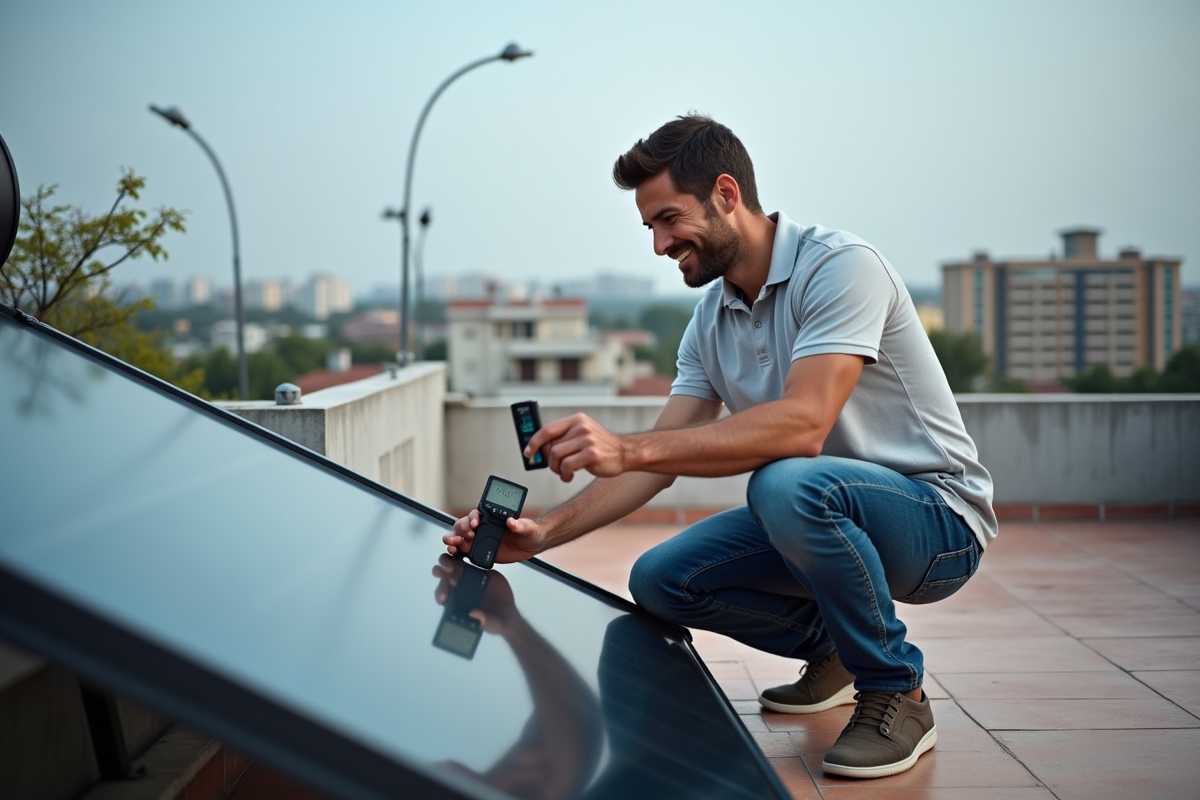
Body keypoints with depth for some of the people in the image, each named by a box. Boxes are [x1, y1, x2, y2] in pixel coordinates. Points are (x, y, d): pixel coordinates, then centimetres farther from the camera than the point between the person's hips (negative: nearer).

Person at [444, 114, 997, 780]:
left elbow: (801, 426, -34)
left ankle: (896, 692, -13)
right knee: (659, 579, -7)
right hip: (821, 516, 8)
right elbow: (662, 457, 2)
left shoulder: (840, 266, -20)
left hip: (937, 516, -7)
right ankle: (832, 651, 16)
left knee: (786, 484, -37)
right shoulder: (711, 320, 5)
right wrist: (543, 533, -11)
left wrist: (624, 447, -39)